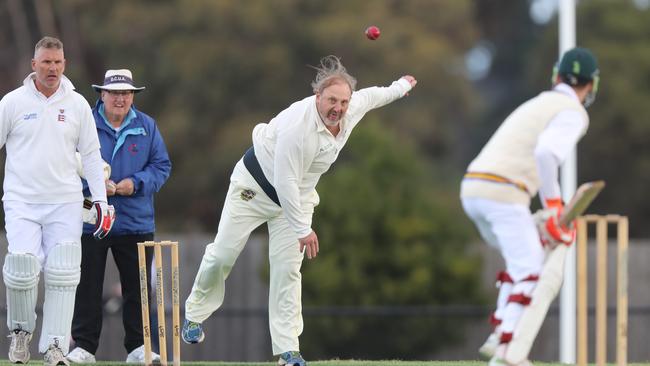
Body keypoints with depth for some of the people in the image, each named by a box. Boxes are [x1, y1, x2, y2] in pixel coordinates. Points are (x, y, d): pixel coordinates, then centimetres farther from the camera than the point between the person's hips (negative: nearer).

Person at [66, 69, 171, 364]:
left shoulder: (147, 127, 7)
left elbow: (161, 166, 7)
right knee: (87, 287, -1)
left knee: (137, 287, 4)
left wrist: (134, 184, -10)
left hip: (136, 222, 2)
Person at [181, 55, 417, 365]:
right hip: (255, 185, -5)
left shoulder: (353, 109, -15)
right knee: (223, 254, -1)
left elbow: (371, 96, 11)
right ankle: (195, 314, 24)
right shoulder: (298, 125, -37)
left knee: (287, 267, -2)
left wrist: (401, 87, 30)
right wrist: (302, 228, -28)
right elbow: (285, 182, -32)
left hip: (297, 196, 5)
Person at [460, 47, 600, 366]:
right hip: (503, 193, -8)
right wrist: (554, 206, -14)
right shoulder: (573, 113, 0)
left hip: (472, 188, 8)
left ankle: (500, 336, 13)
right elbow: (546, 154, -19)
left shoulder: (536, 105, 29)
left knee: (526, 259, 24)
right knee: (532, 274, -5)